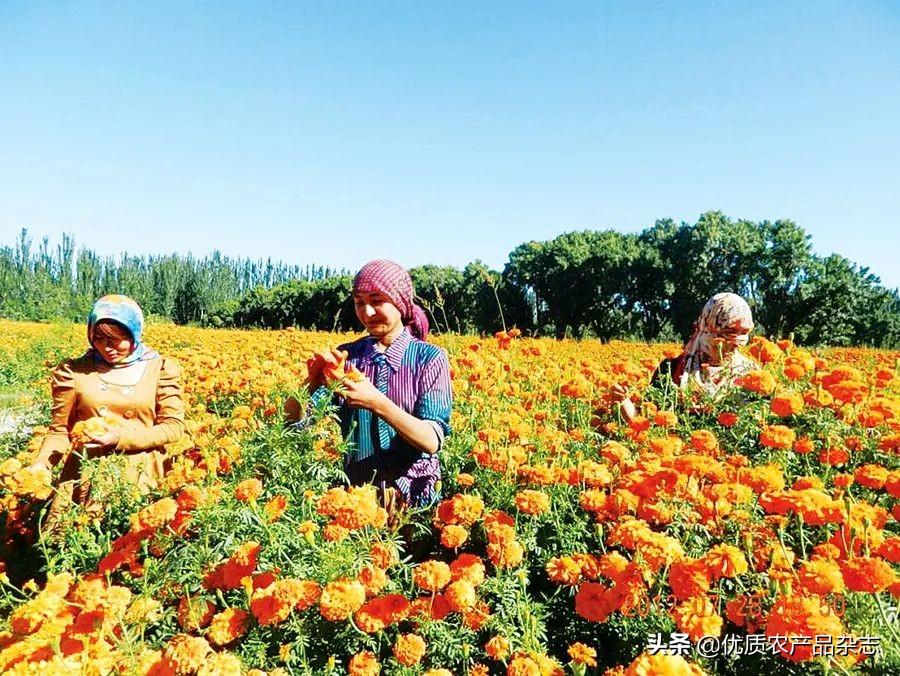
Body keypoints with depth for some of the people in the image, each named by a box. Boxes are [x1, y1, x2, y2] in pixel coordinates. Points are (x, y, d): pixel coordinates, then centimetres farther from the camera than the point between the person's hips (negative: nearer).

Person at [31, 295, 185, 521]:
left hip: (141, 472, -1)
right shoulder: (73, 371, 6)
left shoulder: (161, 369, 3)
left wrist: (120, 438, -10)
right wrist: (40, 464, -8)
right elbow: (60, 431, 10)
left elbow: (173, 427, 1)